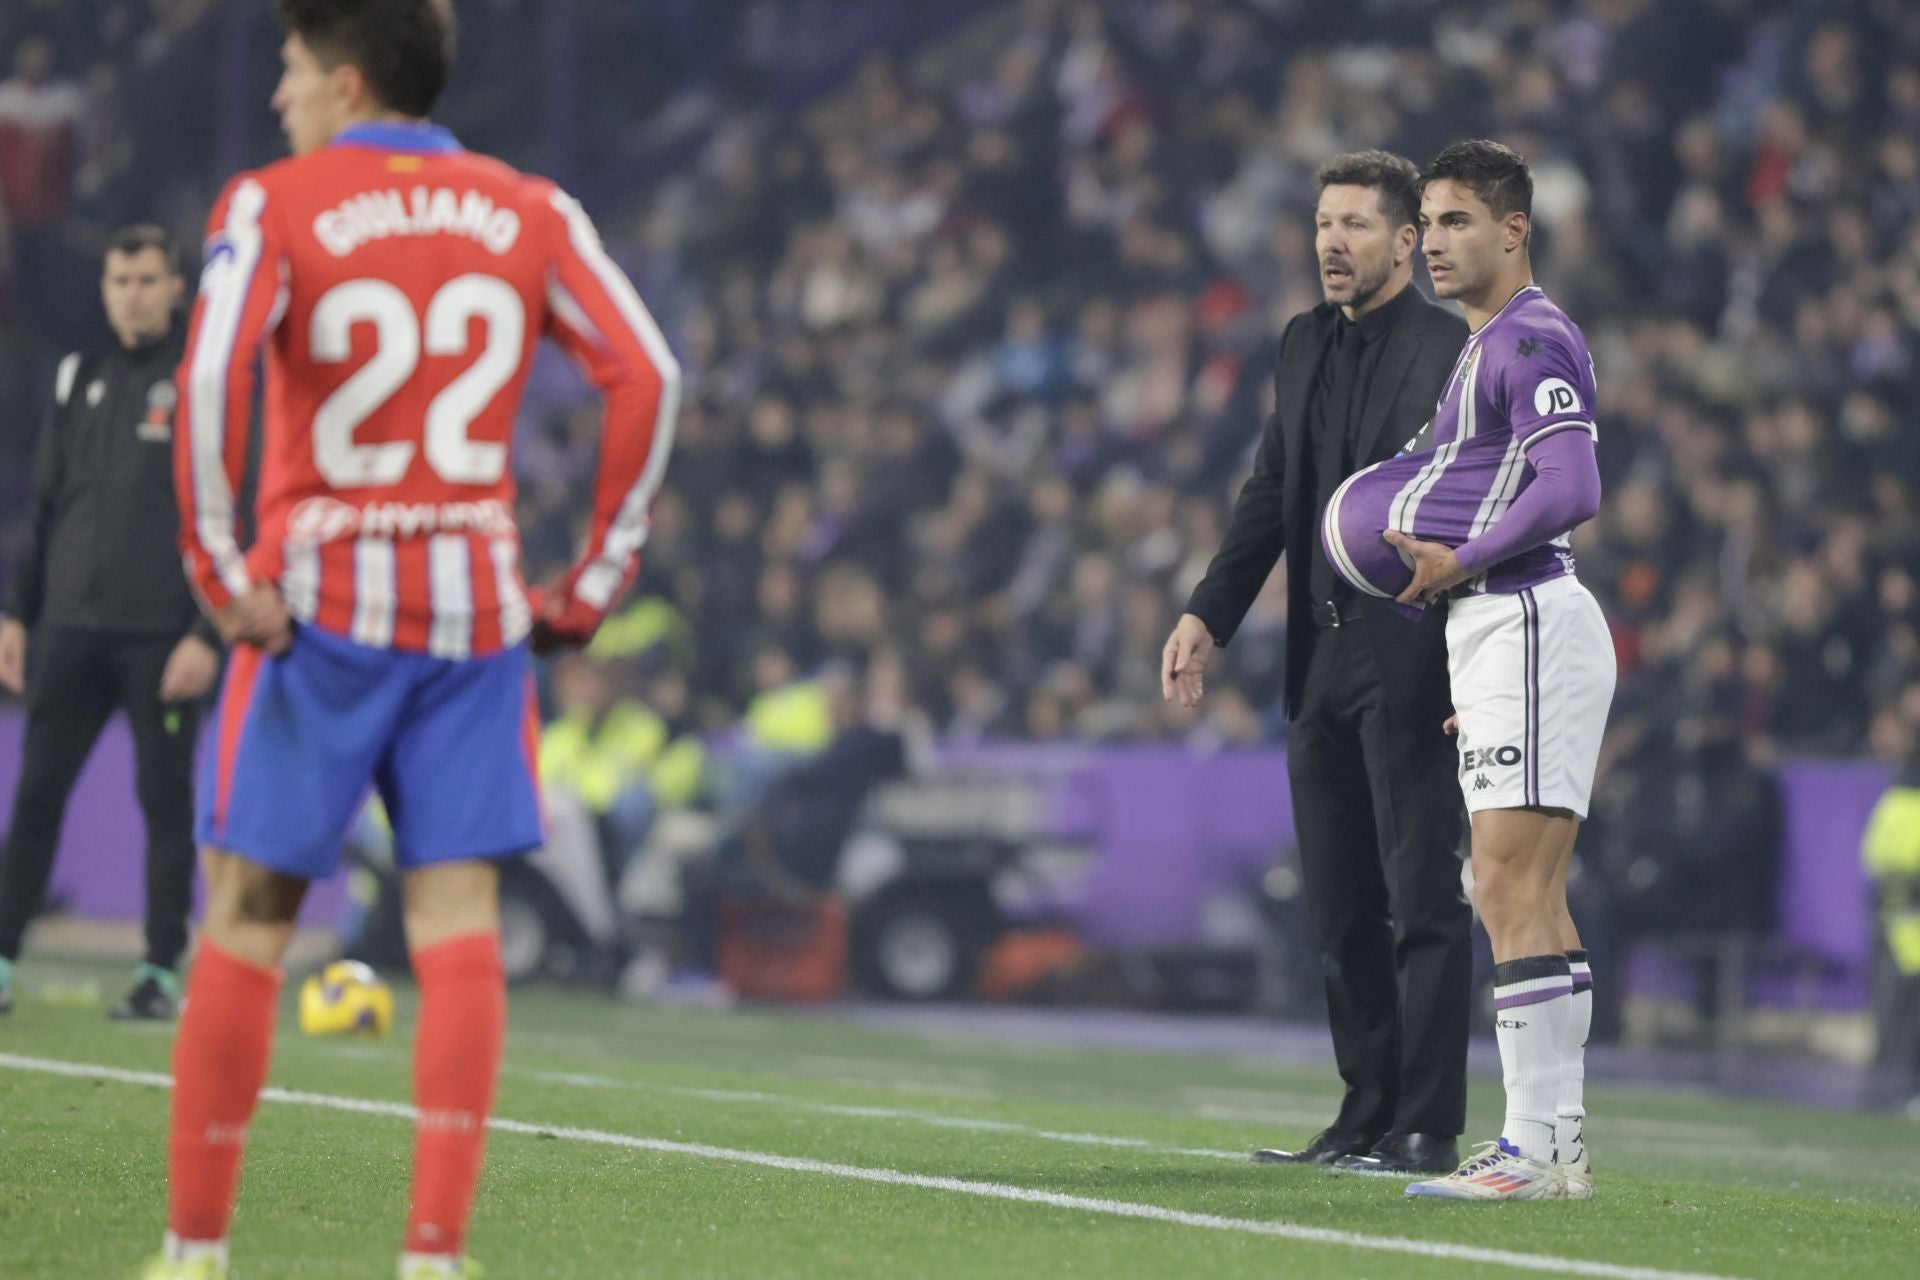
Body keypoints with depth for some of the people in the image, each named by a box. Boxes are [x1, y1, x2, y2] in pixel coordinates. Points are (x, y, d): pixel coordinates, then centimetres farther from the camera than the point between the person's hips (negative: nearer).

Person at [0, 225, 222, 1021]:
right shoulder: (79, 380, 14)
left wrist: (207, 634, -12)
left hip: (163, 635, -4)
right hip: (73, 625, 4)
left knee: (166, 800, 0)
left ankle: (161, 973, 5)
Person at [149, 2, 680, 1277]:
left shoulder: (273, 208, -3)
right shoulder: (531, 215, 8)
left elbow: (210, 382, -18)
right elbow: (649, 378, 0)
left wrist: (222, 573, -12)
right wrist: (593, 584, 4)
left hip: (320, 605, -2)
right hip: (479, 607, 2)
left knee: (248, 921, 5)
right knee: (458, 924, 0)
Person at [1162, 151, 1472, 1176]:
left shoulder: (1456, 351, -7)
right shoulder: (1304, 345, 15)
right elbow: (1272, 492, 19)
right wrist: (1207, 616, 10)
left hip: (1412, 659, -7)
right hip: (1322, 658, 8)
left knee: (1423, 899, -5)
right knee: (1341, 908, 10)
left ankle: (1429, 1127, -2)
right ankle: (1368, 1118, 17)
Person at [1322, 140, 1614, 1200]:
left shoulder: (1532, 340, -11)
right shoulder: (1494, 346, 22)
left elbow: (1572, 490, -23)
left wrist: (1459, 563, -15)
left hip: (1527, 628, -11)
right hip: (1503, 633, 11)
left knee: (1513, 893, -14)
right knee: (1526, 900, 10)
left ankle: (1532, 1149, -17)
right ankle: (1558, 1143, 12)